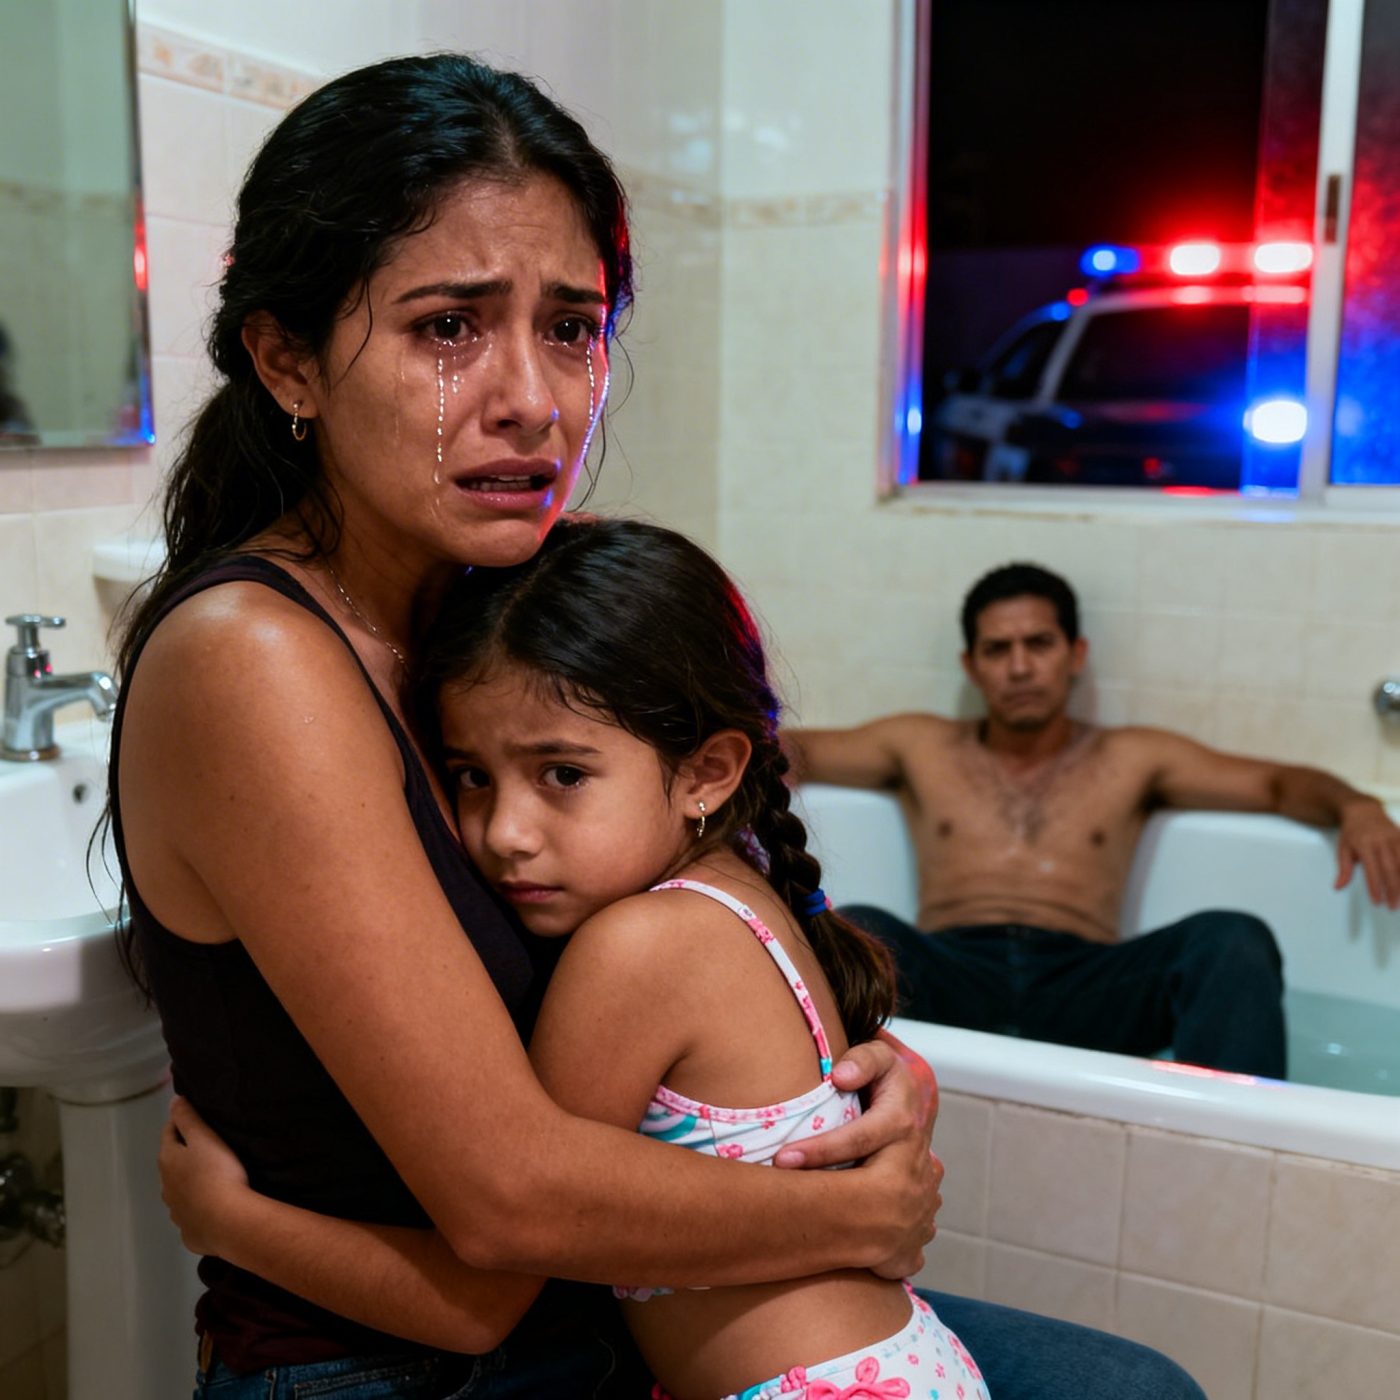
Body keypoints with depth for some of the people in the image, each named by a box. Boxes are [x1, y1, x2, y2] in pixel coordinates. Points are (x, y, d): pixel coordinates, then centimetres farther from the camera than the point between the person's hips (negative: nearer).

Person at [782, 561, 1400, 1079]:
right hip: (949, 975, 0)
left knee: (1234, 940, -27)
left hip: (1082, 984, 1)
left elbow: (1276, 782, 19)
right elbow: (796, 750, 23)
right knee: (853, 930, -33)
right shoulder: (922, 748, 23)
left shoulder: (1133, 760, 22)